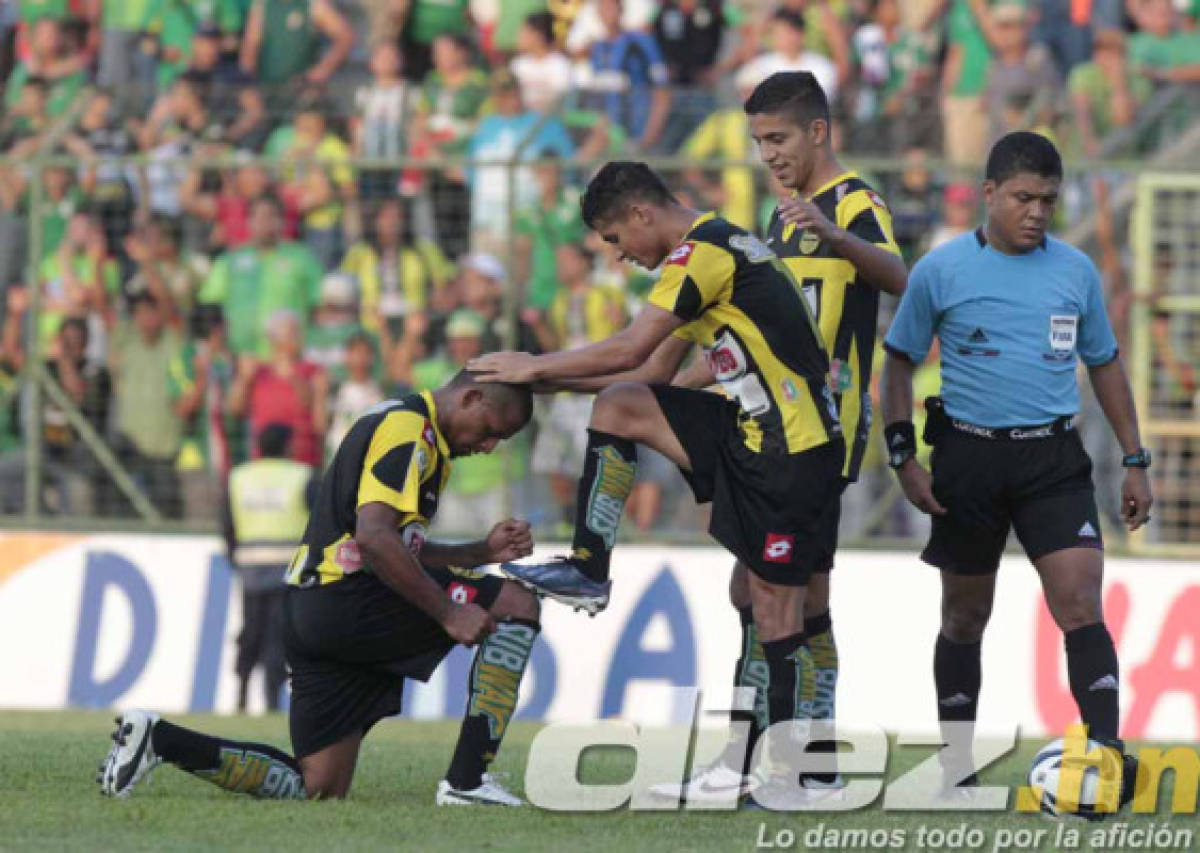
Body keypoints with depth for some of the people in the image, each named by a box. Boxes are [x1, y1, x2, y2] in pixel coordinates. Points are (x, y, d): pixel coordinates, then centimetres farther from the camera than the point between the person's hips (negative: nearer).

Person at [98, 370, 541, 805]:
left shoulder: (399, 423, 23)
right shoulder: (408, 429, -10)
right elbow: (373, 536, -23)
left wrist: (484, 551, 18)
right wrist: (449, 613, -21)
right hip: (348, 596, -10)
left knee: (318, 787, 9)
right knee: (517, 604, -6)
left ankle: (158, 739, 4)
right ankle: (467, 782, -10)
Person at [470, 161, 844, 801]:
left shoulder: (704, 249, -13)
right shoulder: (718, 249, 18)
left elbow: (631, 349, -18)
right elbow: (656, 371, 22)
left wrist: (536, 367, -7)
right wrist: (555, 380, 17)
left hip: (792, 453, -10)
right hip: (754, 432, 10)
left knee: (776, 607, -6)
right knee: (618, 405, 5)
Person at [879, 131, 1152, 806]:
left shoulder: (1076, 271, 5)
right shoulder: (942, 270, -2)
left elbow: (1105, 364, 15)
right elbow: (901, 361, 6)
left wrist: (1135, 461, 13)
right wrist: (904, 457, -2)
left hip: (1054, 459, 1)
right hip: (969, 455, -1)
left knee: (1081, 605, -15)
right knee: (966, 616, 9)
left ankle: (1107, 753, -21)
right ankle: (957, 768, 21)